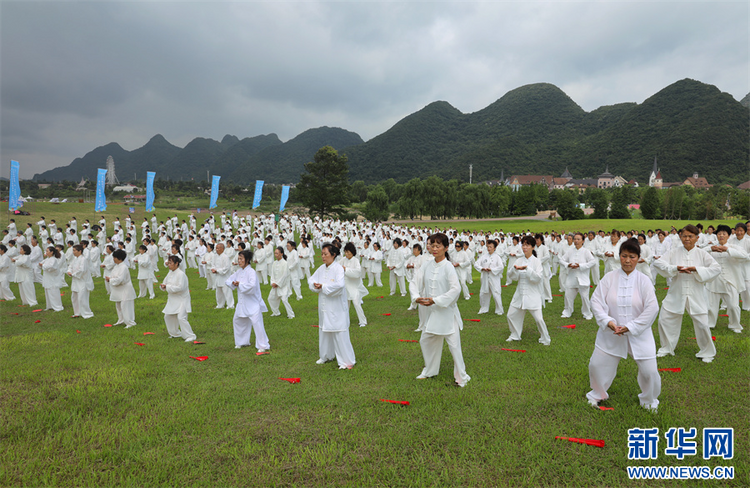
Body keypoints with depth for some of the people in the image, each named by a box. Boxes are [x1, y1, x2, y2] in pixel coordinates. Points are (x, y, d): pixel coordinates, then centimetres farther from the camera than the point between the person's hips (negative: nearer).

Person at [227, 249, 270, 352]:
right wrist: (233, 283, -8)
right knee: (237, 321, 21)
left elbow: (252, 286, -32)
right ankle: (241, 342, 40)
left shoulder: (251, 272, -17)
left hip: (253, 303, -9)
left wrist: (240, 284, -20)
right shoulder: (239, 271, 7)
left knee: (257, 323, -14)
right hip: (242, 303, 9)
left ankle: (263, 346, -4)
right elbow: (228, 280, 14)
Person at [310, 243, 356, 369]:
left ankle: (347, 360, 7)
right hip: (324, 306, 8)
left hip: (336, 307, -8)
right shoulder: (321, 268, 6)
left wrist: (323, 286, -22)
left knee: (339, 333, -4)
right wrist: (315, 285, -11)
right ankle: (326, 355, 37)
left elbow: (339, 285, -29)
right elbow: (311, 279, 12)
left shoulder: (338, 269, -16)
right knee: (324, 330, 18)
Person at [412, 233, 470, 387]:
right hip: (430, 311, 6)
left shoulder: (448, 267, -14)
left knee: (454, 343, -2)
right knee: (426, 341, 18)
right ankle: (430, 370, 39)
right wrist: (417, 297, -16)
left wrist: (435, 301, -21)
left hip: (446, 310, -6)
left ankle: (461, 376, 15)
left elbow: (455, 289, -20)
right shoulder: (426, 265, 2)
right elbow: (417, 282, 4)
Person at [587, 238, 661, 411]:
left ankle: (649, 400, 32)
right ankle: (598, 394, 37)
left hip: (638, 334, -1)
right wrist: (608, 321, -20)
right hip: (610, 333, 1)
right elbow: (596, 300, -8)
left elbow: (652, 308, -12)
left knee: (649, 371, 0)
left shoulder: (644, 280, -8)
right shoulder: (609, 277, -6)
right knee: (597, 365, 7)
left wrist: (630, 327, -17)